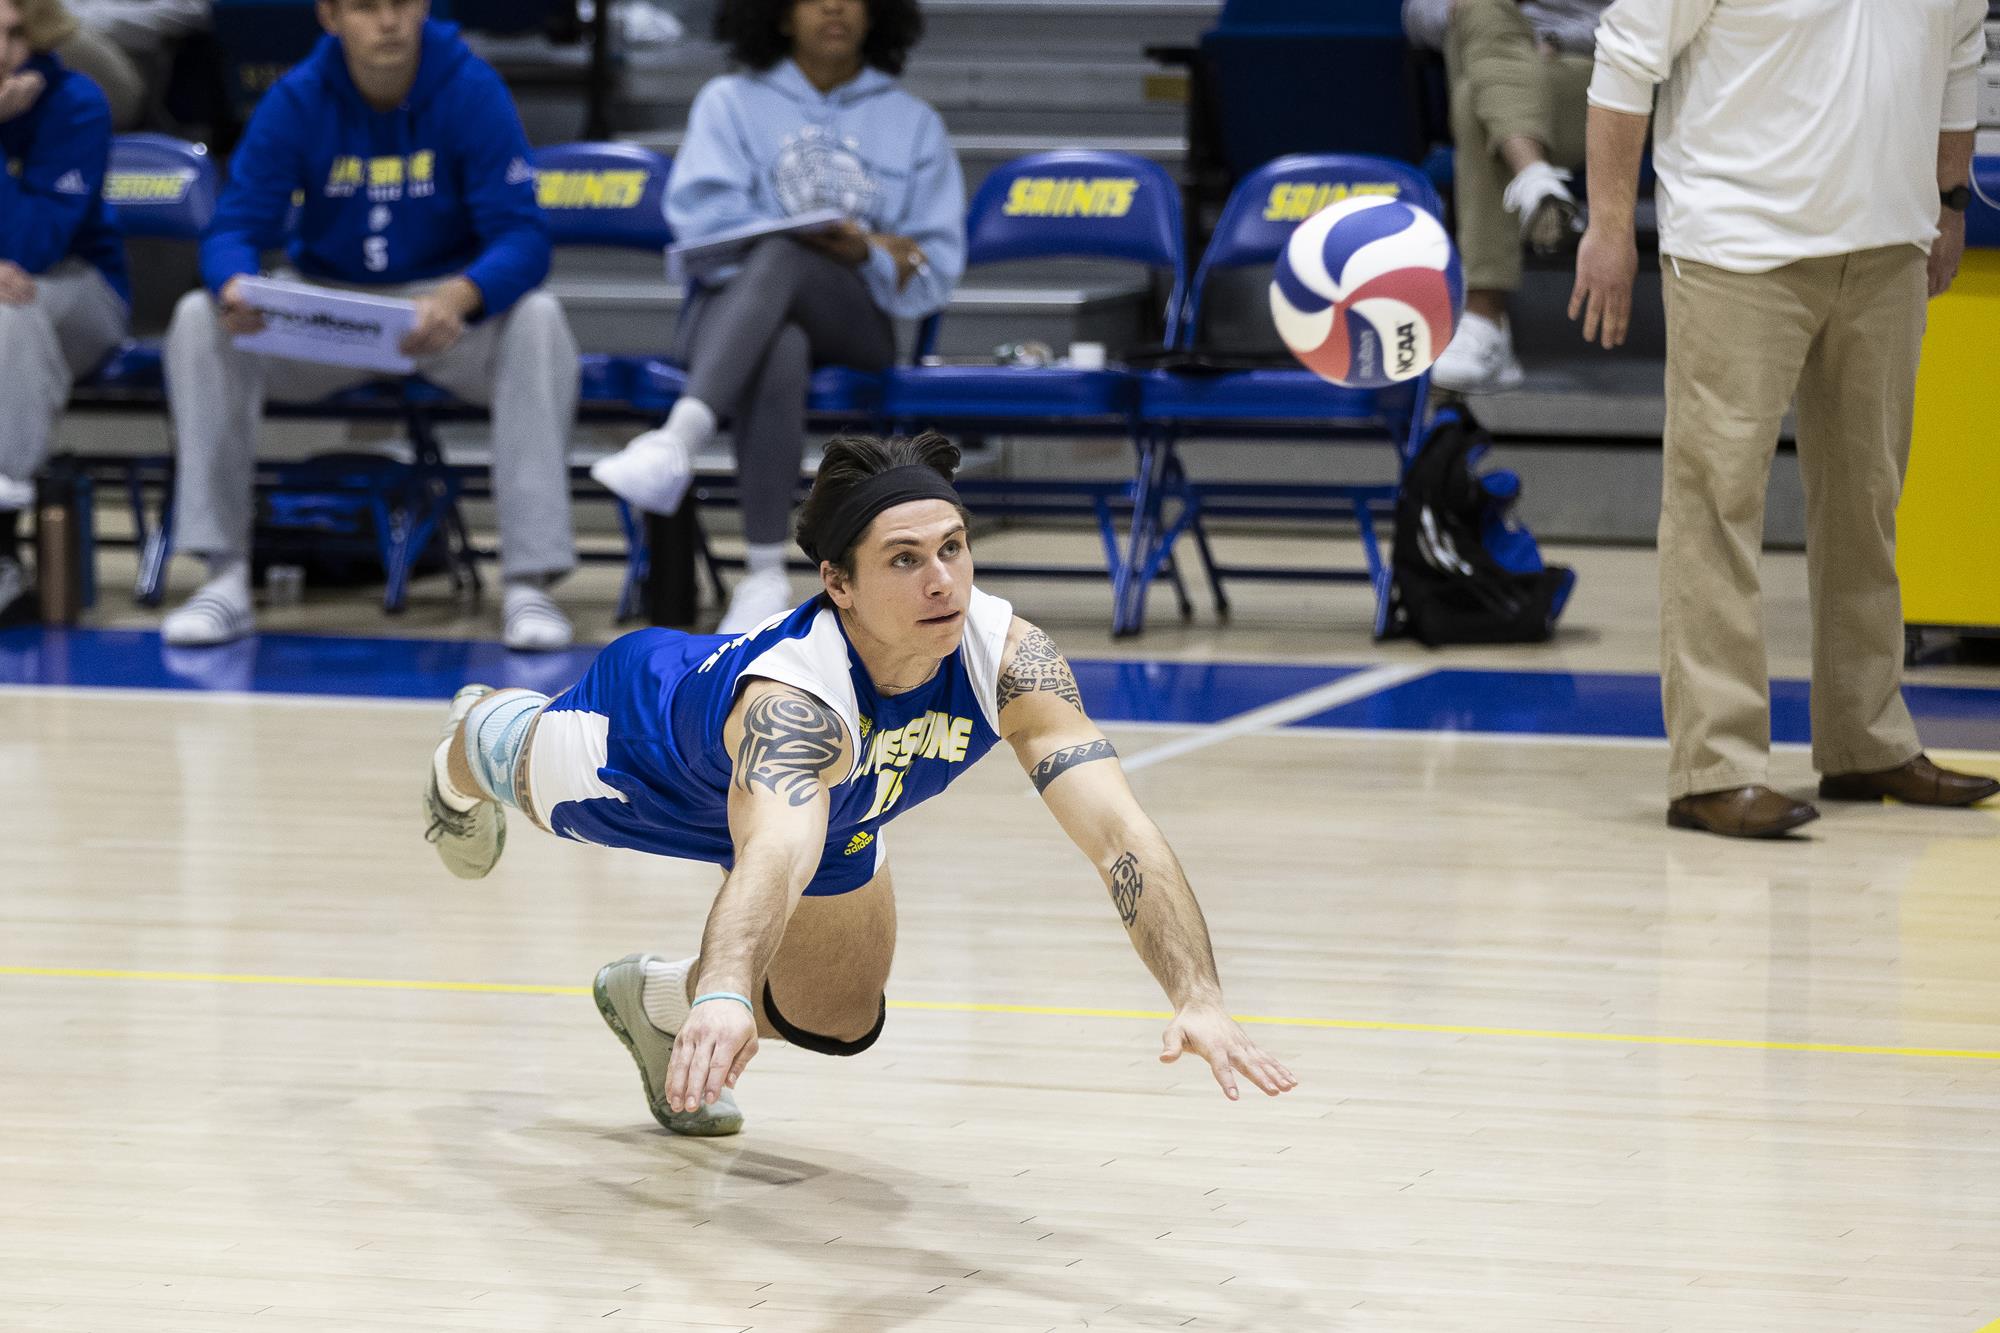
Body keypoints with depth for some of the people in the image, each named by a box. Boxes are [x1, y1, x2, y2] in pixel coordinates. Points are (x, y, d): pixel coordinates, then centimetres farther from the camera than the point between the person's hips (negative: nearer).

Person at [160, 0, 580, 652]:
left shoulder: (471, 90, -12)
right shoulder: (295, 101, -7)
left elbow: (521, 237, -19)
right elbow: (234, 226, -10)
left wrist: (462, 296, -42)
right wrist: (236, 284, -37)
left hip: (444, 311, -1)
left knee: (537, 320, -33)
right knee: (199, 319, -25)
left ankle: (529, 584, -32)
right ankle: (225, 577, -23)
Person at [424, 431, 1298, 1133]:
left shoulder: (1006, 657, -40)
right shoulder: (797, 698, -53)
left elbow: (1118, 830, -48)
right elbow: (772, 856, -71)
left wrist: (1199, 999, -61)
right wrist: (726, 998, -90)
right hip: (652, 725, -4)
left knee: (838, 1025, 17)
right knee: (526, 774, 30)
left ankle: (659, 1002, 47)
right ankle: (471, 741, 67)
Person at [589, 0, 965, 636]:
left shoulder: (915, 125, 17)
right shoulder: (730, 103, 15)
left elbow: (933, 274, 8)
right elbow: (703, 221, -1)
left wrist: (864, 255, -14)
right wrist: (825, 238, -10)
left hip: (852, 324, 0)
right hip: (735, 310, 0)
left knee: (778, 260, -37)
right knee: (778, 356, -40)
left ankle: (679, 440, -56)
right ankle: (765, 579, -47)